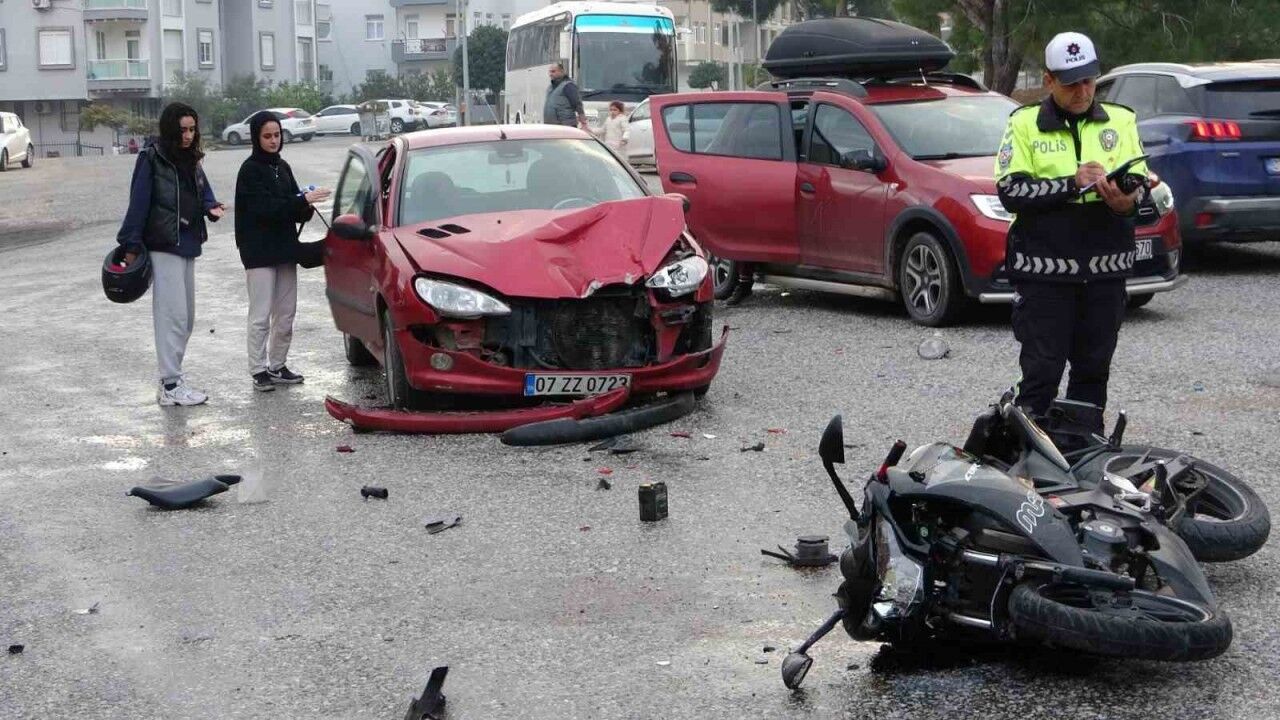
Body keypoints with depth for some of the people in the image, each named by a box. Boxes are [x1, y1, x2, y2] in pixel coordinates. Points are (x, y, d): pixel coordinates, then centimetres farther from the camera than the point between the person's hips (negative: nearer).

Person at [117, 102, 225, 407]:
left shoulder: (190, 159, 12)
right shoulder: (152, 158, -10)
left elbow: (203, 193, 18)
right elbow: (138, 203, -12)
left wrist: (211, 208, -6)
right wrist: (131, 245, -15)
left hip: (187, 246, 8)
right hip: (163, 247, -8)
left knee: (186, 317, 12)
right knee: (173, 315, -10)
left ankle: (171, 376, 21)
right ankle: (170, 386, -7)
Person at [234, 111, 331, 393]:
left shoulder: (283, 167, 13)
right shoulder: (250, 170, -8)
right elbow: (265, 206, -19)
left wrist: (306, 208, -10)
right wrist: (304, 201, -25)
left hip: (285, 248, 7)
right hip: (259, 251, -7)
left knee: (286, 313, 10)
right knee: (261, 315, -4)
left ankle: (278, 366, 20)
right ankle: (259, 371, 2)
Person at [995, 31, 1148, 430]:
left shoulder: (1121, 121, 13)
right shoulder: (1024, 124, 5)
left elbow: (1140, 182, 8)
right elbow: (1010, 191, -6)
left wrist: (1127, 199, -16)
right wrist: (1072, 183, -15)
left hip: (1104, 270, 3)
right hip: (1044, 272, -3)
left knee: (1093, 371, 9)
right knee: (1041, 372, -4)